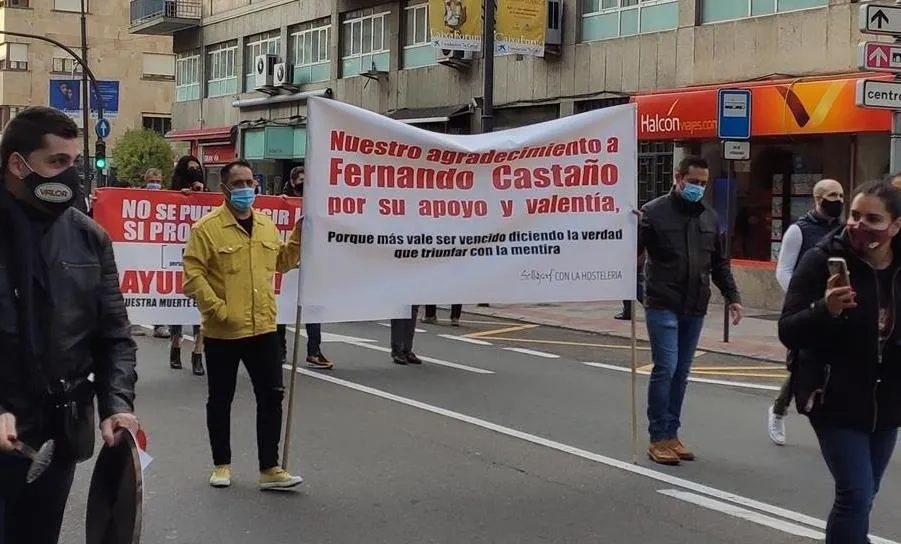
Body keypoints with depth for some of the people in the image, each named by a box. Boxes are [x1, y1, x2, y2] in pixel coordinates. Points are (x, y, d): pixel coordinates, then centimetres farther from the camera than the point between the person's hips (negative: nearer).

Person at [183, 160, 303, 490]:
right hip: (222, 332, -5)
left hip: (263, 328, 5)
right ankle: (222, 465, 25)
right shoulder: (207, 227, -10)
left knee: (271, 396, 5)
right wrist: (217, 309, -18)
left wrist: (299, 235, 9)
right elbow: (193, 273, -13)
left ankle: (270, 469, 13)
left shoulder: (267, 225, 9)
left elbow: (281, 263, 21)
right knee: (220, 400, 9)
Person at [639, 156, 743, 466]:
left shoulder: (710, 218, 11)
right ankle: (659, 438, 1)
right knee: (665, 368, -9)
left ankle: (671, 434, 19)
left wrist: (732, 297, 12)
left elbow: (719, 264, 17)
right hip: (662, 306, -5)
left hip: (695, 309, 5)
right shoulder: (654, 212, -6)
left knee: (681, 373, 10)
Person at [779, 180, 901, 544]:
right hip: (835, 400, -5)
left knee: (861, 496, 15)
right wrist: (826, 310, -33)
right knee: (856, 494, -12)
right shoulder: (823, 260, -14)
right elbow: (788, 331, -16)